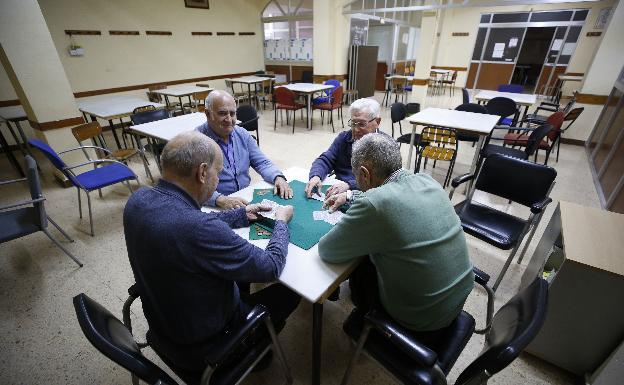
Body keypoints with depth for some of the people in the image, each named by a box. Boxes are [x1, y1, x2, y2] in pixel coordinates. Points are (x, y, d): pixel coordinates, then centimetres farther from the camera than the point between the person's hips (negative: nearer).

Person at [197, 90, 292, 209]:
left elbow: (262, 163, 8)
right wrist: (221, 200, -36)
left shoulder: (242, 134, 7)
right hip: (215, 207, -4)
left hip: (247, 198, 5)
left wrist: (278, 178, -11)